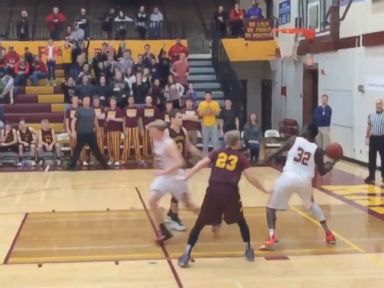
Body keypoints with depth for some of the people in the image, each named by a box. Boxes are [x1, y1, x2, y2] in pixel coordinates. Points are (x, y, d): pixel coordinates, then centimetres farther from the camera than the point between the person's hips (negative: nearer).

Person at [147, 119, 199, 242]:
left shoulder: (168, 144, -26)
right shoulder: (156, 141, -2)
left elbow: (179, 162, -36)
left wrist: (163, 171, -36)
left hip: (175, 177, -7)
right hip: (162, 176, 7)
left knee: (189, 205, 7)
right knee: (152, 200, -11)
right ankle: (164, 231, -2)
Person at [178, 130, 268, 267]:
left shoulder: (217, 152, 17)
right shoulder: (240, 157, 12)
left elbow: (201, 164, 3)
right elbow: (250, 177, 6)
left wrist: (186, 177, 1)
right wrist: (264, 190, 16)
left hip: (214, 190, 1)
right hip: (230, 192, -1)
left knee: (200, 223, 8)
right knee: (241, 221, 24)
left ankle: (186, 254, -1)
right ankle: (248, 250, 28)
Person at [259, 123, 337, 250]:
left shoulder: (294, 139, 8)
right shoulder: (317, 150, 10)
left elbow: (277, 153, 0)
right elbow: (322, 172, 19)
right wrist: (333, 163, 33)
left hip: (288, 177, -3)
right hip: (305, 180, 3)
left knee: (271, 207, 10)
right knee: (311, 205, 33)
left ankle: (271, 237, -12)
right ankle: (328, 234, 29)